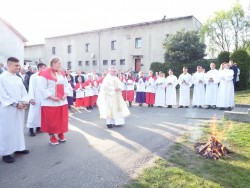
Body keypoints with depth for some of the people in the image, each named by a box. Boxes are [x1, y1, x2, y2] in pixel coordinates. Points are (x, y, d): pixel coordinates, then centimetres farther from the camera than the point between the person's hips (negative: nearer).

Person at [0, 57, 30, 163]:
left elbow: (23, 92, 13)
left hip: (19, 108, 6)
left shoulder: (18, 78, 11)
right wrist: (15, 103, -16)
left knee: (19, 128, 13)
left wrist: (24, 102, -4)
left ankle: (18, 148, 26)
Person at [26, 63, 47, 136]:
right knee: (34, 113, 0)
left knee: (41, 113, 10)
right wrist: (31, 98, -14)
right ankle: (31, 129, 9)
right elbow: (31, 88, -8)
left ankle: (38, 127, 22)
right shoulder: (33, 76, -5)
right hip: (36, 99, -5)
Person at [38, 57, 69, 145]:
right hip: (50, 102, -6)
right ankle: (52, 136, 20)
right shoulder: (45, 74, -11)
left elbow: (66, 85, 12)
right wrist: (52, 97, -19)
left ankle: (61, 134, 30)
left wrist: (65, 94, -4)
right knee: (51, 120, 5)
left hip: (62, 101, 6)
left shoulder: (62, 73, 10)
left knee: (62, 118, 13)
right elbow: (43, 89, -15)